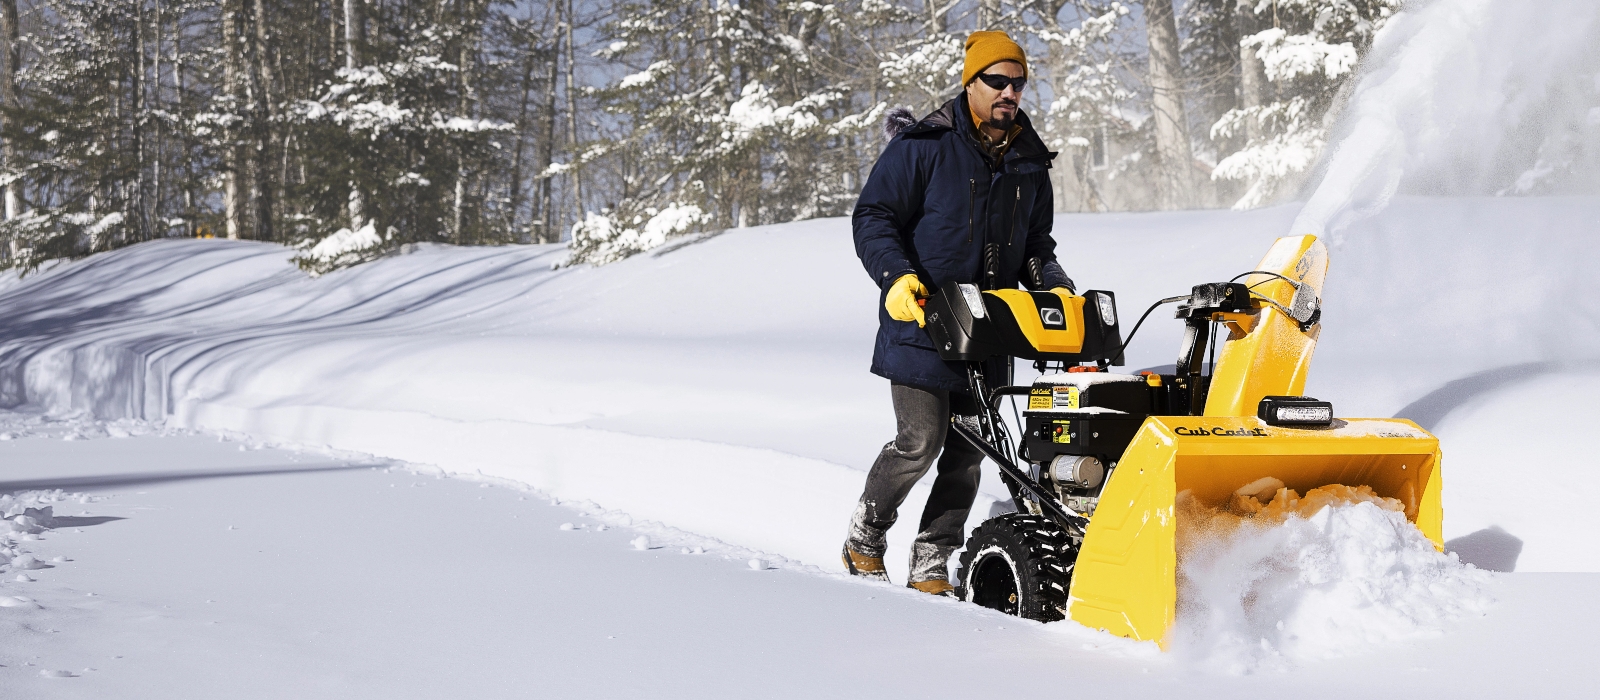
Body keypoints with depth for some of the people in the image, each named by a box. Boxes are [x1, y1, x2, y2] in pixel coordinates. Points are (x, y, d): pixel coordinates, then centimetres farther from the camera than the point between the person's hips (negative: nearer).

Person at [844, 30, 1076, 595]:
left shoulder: (1030, 162, 12)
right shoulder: (923, 146, -6)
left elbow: (1036, 243, 21)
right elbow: (872, 218, -6)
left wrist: (1053, 287, 2)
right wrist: (897, 277, -21)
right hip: (921, 322, -5)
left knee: (968, 447, 3)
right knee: (922, 440, -9)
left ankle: (931, 563, 13)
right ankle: (864, 538, 14)